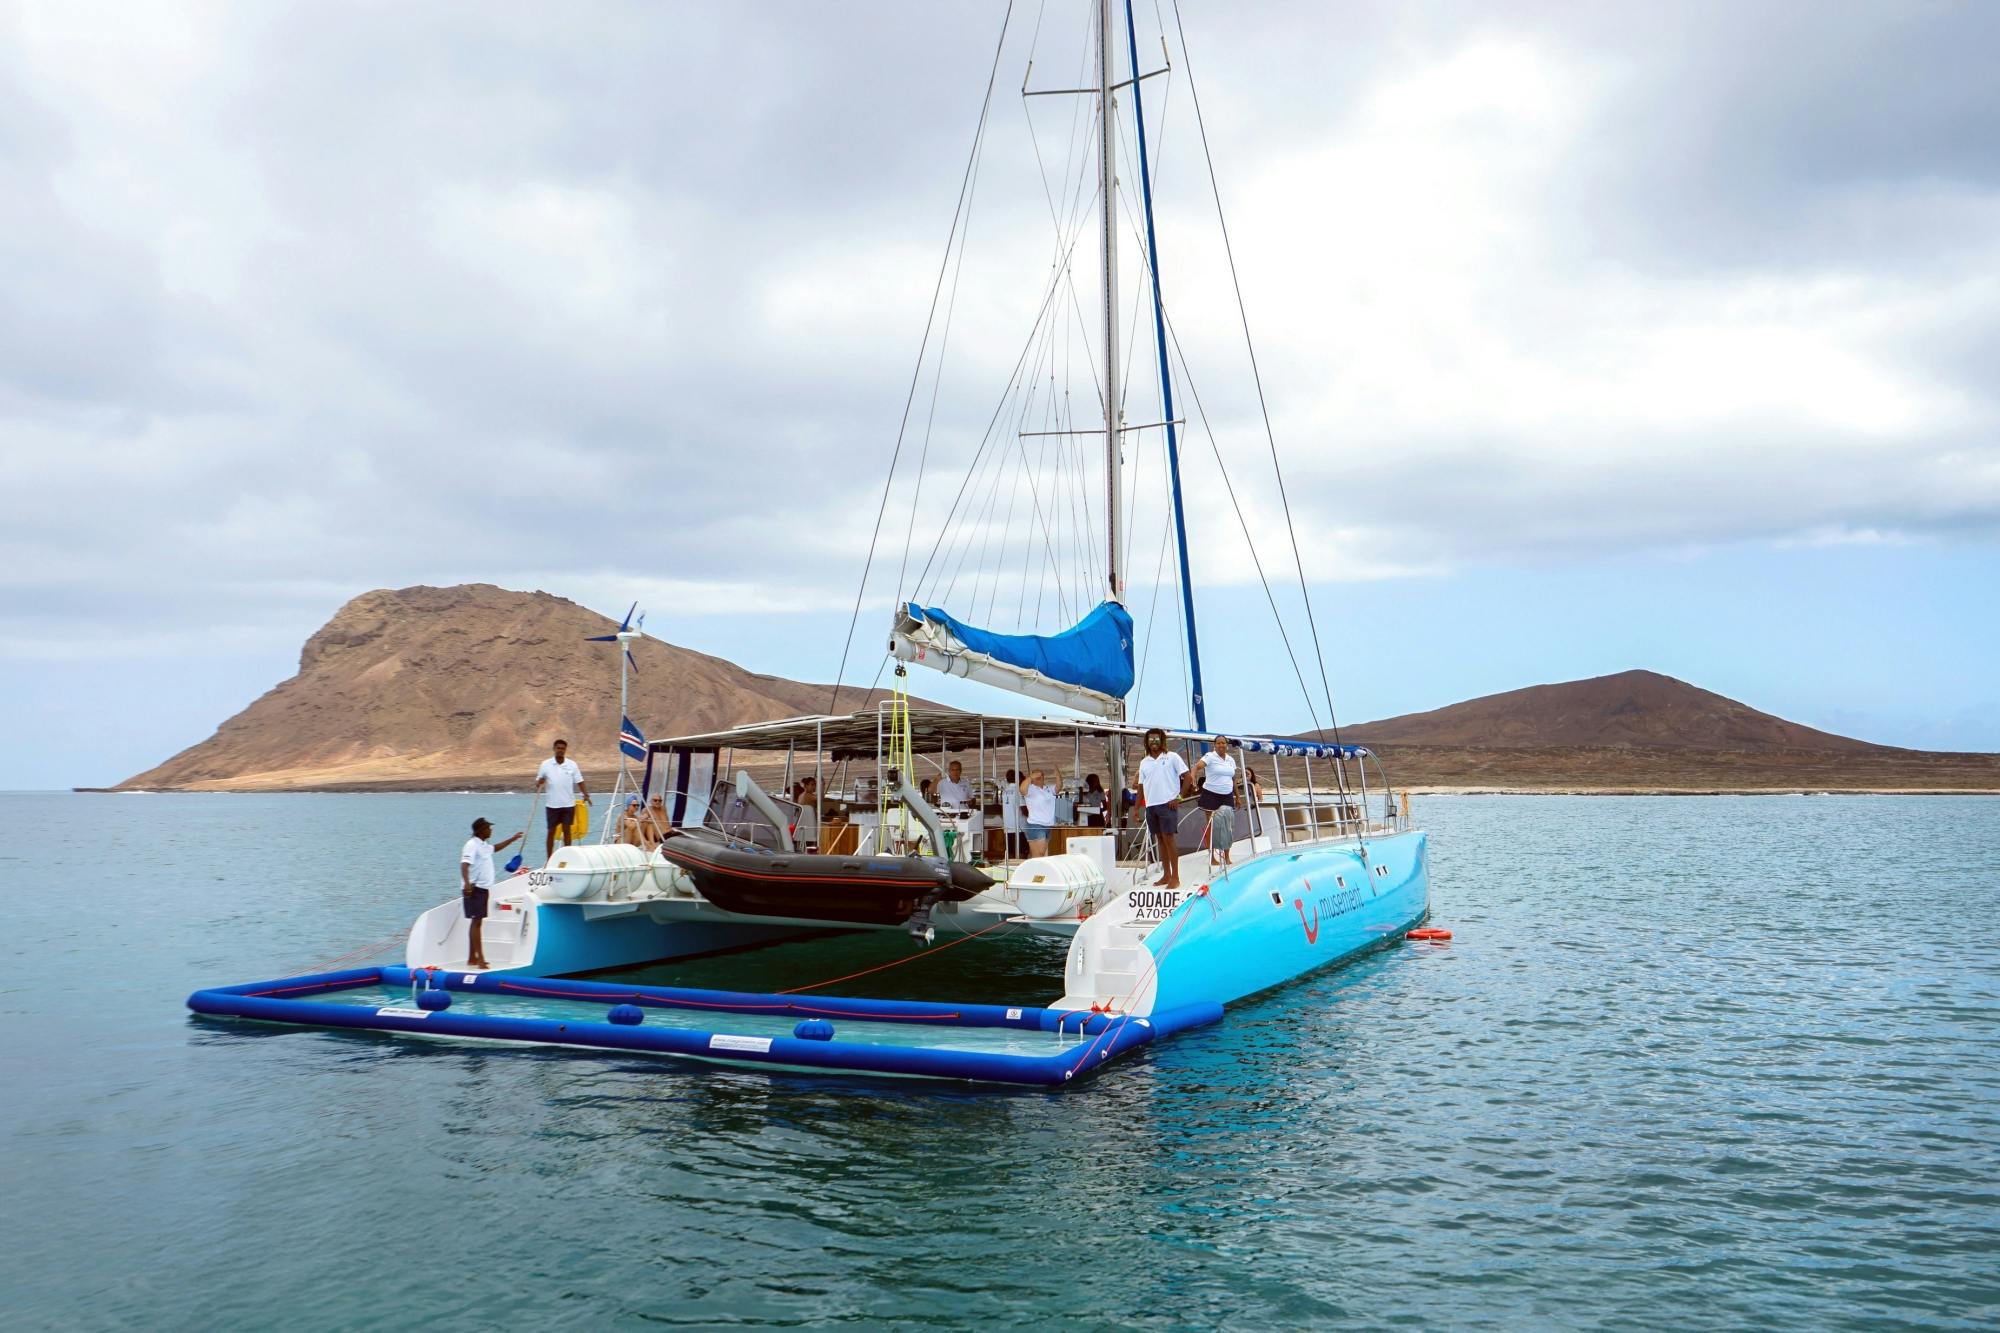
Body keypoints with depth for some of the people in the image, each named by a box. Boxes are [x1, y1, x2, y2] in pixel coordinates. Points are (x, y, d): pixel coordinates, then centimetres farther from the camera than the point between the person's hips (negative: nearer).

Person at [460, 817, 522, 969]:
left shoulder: (483, 846, 17)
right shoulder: (472, 845, -14)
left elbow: (495, 848, 40)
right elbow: (464, 865, -27)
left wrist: (513, 839, 41)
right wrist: (466, 883, -42)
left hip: (483, 888, 10)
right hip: (474, 889, -10)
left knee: (477, 922, 12)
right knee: (476, 921, -12)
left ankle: (472, 958, 18)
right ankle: (480, 958, -17)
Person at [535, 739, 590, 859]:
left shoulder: (572, 764, 2)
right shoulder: (546, 764, -1)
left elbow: (579, 781, 3)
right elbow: (538, 781, 3)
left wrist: (586, 795, -11)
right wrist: (539, 783, -20)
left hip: (568, 804, 1)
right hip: (552, 804, -1)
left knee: (567, 830, 5)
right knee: (551, 831, 5)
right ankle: (549, 859, 13)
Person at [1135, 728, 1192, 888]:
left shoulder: (1172, 757, -1)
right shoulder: (1144, 762, 13)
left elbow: (1188, 778, -3)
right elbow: (1141, 787, 17)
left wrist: (1179, 797, -9)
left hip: (1167, 804, -5)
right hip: (1151, 806, 5)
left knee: (1169, 839, -7)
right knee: (1160, 840, 10)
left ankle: (1175, 878, -4)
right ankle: (1166, 875, 17)